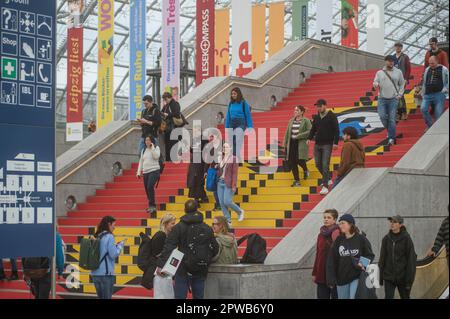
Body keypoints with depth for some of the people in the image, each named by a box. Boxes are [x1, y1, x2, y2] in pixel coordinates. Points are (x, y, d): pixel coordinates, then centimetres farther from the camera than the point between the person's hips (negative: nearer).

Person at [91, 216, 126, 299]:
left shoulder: (97, 237, 11)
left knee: (100, 297, 15)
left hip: (95, 273, 7)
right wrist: (121, 245, -1)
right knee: (107, 297, -1)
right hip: (106, 273, -7)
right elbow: (113, 254, -15)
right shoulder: (109, 236, -11)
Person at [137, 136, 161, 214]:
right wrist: (139, 172, 12)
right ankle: (151, 207, 15)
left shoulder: (156, 148, 2)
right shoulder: (144, 150, 17)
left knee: (150, 187, -24)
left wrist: (152, 147, -15)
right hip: (145, 172, 6)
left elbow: (156, 156, -16)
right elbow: (141, 161, 18)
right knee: (147, 190, 4)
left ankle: (152, 206, -21)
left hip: (154, 171, -6)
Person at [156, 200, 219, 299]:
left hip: (183, 270, -2)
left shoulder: (178, 228, -5)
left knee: (180, 296, 1)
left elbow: (168, 247, -14)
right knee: (198, 296, 9)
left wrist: (160, 264, -18)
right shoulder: (207, 229, 3)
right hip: (201, 271, 3)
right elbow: (215, 249, 6)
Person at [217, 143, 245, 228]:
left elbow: (235, 173, -9)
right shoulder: (221, 159, 14)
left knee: (227, 202, -14)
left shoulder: (234, 159, -4)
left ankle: (240, 212, 13)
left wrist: (234, 185, -15)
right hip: (220, 182, 6)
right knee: (222, 203, 1)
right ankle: (228, 222, 9)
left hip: (228, 183, -6)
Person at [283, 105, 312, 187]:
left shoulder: (306, 121, -2)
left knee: (300, 160, -15)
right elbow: (287, 133, 16)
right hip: (292, 143, 5)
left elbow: (310, 131, -13)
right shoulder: (291, 121, 14)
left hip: (301, 144, -5)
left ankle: (305, 170, 20)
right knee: (292, 163, 0)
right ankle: (296, 181, 10)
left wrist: (299, 136, -17)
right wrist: (285, 144, 11)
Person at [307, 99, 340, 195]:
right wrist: (309, 138, 0)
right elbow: (313, 129, 16)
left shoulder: (331, 116, -7)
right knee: (318, 164, 9)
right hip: (317, 144, 6)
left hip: (327, 144, -6)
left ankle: (325, 186, -9)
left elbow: (336, 130, -9)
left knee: (325, 165, -11)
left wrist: (335, 143, -15)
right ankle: (328, 179, 30)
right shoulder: (316, 117, 9)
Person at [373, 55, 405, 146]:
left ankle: (391, 138, 1)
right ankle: (390, 130, 21)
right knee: (382, 116, -7)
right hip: (382, 98, 1)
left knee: (392, 119, -5)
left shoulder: (398, 72, 6)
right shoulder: (380, 72, 8)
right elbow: (375, 82, 7)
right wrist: (375, 85, -18)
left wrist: (400, 94, 1)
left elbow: (402, 84, 12)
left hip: (393, 99, -1)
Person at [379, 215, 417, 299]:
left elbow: (411, 259, -8)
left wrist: (409, 279, -12)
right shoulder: (386, 239, 4)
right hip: (388, 277, 3)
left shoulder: (406, 238, -7)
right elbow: (382, 257, 9)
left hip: (402, 276, -3)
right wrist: (381, 276, 6)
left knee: (405, 297, 11)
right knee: (388, 297, -5)